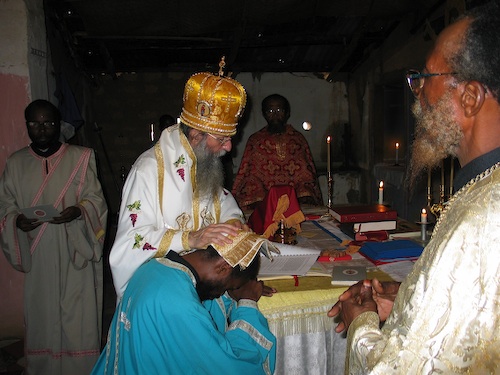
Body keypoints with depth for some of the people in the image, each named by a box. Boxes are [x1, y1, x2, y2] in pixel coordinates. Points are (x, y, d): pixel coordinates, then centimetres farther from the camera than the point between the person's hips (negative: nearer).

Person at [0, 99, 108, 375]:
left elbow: (95, 199, 0)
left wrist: (78, 210, -21)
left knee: (78, 316, 3)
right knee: (41, 317, 9)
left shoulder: (80, 158, -1)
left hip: (75, 252, -2)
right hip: (37, 256, 2)